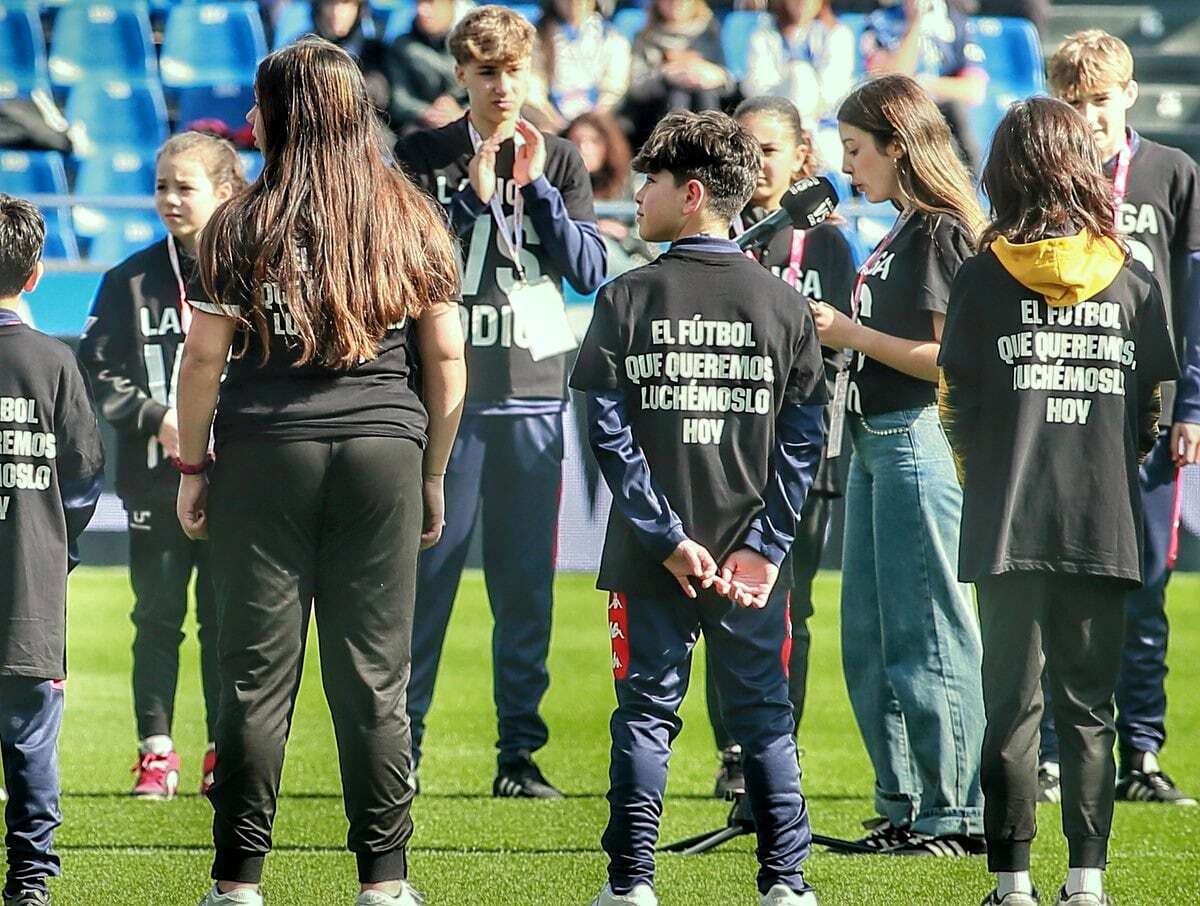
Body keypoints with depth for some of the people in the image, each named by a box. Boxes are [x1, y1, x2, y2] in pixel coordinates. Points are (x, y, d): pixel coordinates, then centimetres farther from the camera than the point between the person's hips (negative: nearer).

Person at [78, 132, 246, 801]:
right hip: (156, 478, 2)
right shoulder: (133, 281, 5)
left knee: (225, 618, 4)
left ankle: (225, 753, 12)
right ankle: (157, 752, 9)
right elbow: (100, 372, 3)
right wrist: (157, 420, -10)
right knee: (158, 615, 4)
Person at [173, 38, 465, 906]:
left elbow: (204, 355, -4)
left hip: (266, 452, -2)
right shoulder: (412, 219, 4)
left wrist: (192, 465, 6)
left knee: (258, 672, 2)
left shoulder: (244, 224, -3)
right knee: (374, 674, 5)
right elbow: (447, 360, 5)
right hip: (383, 452, 2)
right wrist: (434, 475, 13)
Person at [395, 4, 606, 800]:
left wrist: (536, 188, -7)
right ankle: (402, 746, 2)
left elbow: (591, 270, 1)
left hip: (534, 397, 2)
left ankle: (520, 754, 8)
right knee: (426, 576, -4)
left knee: (527, 585, 3)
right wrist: (475, 196, -13)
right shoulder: (425, 159, 4)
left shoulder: (560, 160, 10)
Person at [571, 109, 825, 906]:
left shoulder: (628, 298, -5)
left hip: (650, 561, -1)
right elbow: (806, 436, -3)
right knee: (764, 717, 8)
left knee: (647, 712, 6)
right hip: (751, 555, 1)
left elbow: (608, 430, -10)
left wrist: (666, 537, -8)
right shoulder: (783, 304, 0)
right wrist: (762, 547, -4)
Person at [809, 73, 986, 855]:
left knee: (927, 635, -6)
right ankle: (906, 809, 20)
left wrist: (847, 331, -13)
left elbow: (940, 356, -18)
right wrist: (838, 331, 7)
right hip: (875, 443, 10)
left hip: (918, 440, -10)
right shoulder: (901, 234, 16)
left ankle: (958, 816, -2)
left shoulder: (938, 233, -12)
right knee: (870, 638, 13)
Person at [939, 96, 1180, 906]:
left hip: (1008, 526, -1)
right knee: (1090, 703, 8)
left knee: (1013, 701, 5)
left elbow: (958, 403, 0)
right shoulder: (1132, 280, 1)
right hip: (1105, 526, 1)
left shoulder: (983, 277, -4)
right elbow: (1153, 407, 6)